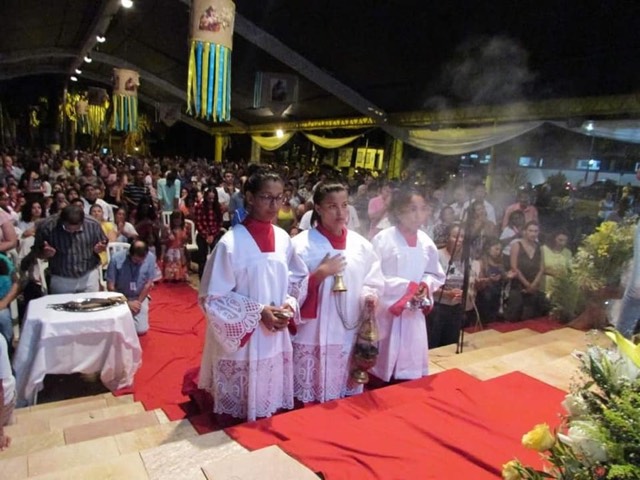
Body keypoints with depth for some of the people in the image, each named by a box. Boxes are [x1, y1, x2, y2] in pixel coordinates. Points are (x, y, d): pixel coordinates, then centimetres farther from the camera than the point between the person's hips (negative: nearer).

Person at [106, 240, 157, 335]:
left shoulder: (150, 258, -19)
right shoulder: (116, 258, -22)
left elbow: (149, 284, -8)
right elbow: (110, 286, -13)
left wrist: (139, 302, -11)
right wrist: (126, 303, -14)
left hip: (140, 297, 1)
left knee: (141, 330, -10)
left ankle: (132, 316, 24)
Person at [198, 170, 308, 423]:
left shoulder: (283, 239, -2)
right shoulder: (231, 243, -18)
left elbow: (298, 279, 11)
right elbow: (213, 298, -14)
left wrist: (288, 306, -9)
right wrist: (259, 312, -19)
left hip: (276, 340, 5)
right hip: (241, 342, -5)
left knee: (271, 405, 20)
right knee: (238, 415, 13)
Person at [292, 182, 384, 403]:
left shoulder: (361, 244, 3)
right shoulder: (302, 244, -9)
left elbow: (373, 283, 10)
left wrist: (370, 296, -10)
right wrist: (320, 273, -20)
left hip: (350, 335, 4)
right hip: (313, 337, -3)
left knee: (347, 402, 17)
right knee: (310, 401, 8)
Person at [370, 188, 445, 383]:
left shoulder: (426, 242, 1)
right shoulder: (383, 240, -15)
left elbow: (435, 275, 12)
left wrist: (425, 286, -10)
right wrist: (407, 287, -19)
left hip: (414, 313, 5)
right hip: (385, 312, -5)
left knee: (410, 369, 13)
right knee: (381, 365, 8)